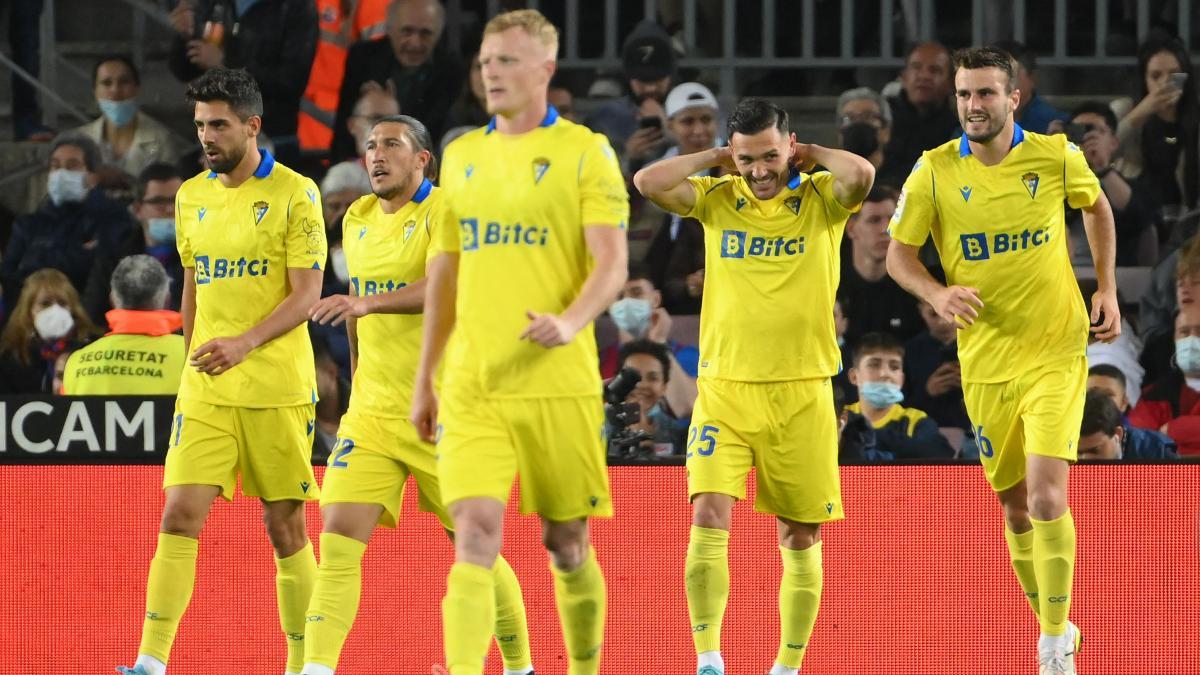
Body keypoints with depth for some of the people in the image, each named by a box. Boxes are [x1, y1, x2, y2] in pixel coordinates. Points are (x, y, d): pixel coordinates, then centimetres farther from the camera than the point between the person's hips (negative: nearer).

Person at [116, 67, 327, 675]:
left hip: (277, 387, -4)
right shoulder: (192, 196, 11)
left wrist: (246, 342, -23)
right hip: (206, 390, 4)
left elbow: (307, 295, -10)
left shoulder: (295, 194, -5)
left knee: (284, 525, 1)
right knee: (180, 514, -8)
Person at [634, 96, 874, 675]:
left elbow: (861, 175, -21)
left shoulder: (820, 199, 1)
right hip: (724, 387, 1)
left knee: (800, 536, 5)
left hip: (801, 393, -1)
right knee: (708, 517, -15)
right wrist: (716, 159, -1)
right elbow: (648, 183, -8)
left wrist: (812, 155, -4)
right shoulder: (718, 199, 6)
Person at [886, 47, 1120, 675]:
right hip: (985, 360, 2)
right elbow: (899, 253, 1)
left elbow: (1096, 207, 14)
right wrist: (938, 294, -19)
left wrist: (1107, 289, 8)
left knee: (1047, 495, -17)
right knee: (1015, 507, 10)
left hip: (1056, 353, -2)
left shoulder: (1057, 156, -7)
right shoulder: (935, 170, -6)